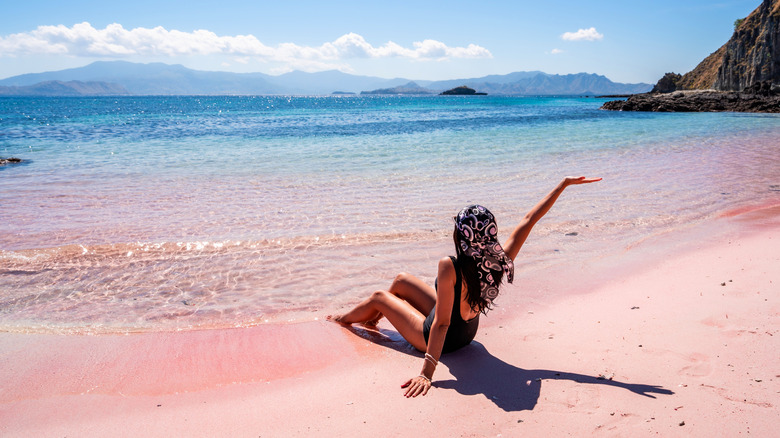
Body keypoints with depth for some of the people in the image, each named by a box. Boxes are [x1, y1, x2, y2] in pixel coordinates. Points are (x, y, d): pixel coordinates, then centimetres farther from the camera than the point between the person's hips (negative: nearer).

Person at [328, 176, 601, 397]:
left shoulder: (451, 268, -39)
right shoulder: (502, 261, -23)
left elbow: (442, 324, -39)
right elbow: (530, 219, -15)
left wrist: (426, 374, -35)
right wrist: (564, 184, -6)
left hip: (441, 338, -6)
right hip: (468, 330, 6)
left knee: (379, 297, 16)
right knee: (401, 280, 22)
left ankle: (344, 319, 48)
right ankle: (374, 319, 50)